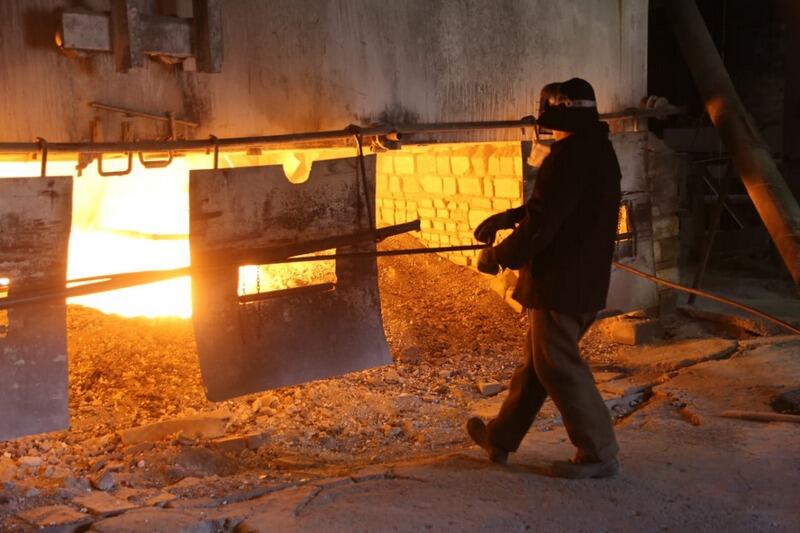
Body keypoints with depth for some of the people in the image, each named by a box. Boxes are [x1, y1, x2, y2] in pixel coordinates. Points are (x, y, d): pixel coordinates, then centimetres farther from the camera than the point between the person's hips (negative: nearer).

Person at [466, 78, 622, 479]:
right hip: (587, 280, 10)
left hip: (560, 283, -10)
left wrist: (496, 257, -7)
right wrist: (504, 219, 15)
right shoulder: (598, 151, 12)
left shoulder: (569, 157, -21)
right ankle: (500, 438, 31)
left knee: (559, 368, 1)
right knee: (536, 361, 18)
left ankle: (599, 454, 8)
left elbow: (540, 225, -21)